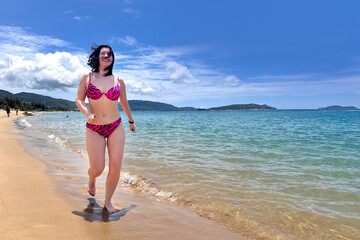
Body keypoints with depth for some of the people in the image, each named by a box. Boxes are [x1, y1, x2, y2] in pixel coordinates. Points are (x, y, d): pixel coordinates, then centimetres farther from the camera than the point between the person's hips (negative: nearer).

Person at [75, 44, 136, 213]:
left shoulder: (118, 81, 5)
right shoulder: (87, 78, 4)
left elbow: (124, 103, 17)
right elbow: (79, 99, 4)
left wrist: (131, 121, 28)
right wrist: (87, 113, -17)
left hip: (116, 127, 1)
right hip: (94, 129, -1)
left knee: (115, 167, -3)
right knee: (97, 169, -5)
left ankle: (108, 201, 19)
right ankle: (91, 180, 35)